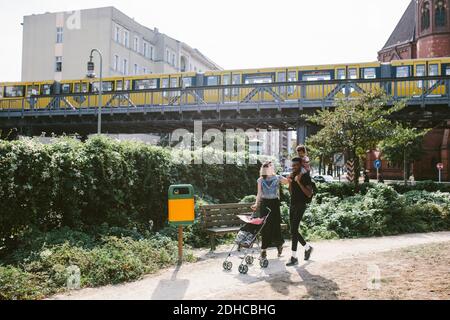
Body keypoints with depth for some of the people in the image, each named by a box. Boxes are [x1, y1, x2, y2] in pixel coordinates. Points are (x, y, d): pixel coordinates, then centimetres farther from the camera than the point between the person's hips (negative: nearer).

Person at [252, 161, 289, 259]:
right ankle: (264, 250, 8)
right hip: (264, 203, 1)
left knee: (276, 225, -1)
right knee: (265, 227, 0)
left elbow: (288, 181, -11)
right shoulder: (261, 180, 7)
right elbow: (259, 194, 8)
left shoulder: (278, 178, 4)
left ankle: (279, 245, 24)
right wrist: (256, 204, -4)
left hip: (275, 203, 0)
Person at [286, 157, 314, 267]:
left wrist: (299, 182, -20)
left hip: (300, 206, -8)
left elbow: (309, 194, -16)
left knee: (294, 230, -11)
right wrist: (290, 182, 2)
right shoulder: (294, 176, 12)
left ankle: (294, 258, -6)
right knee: (294, 230, 10)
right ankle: (308, 248, 30)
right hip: (293, 205, 8)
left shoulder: (306, 177, -9)